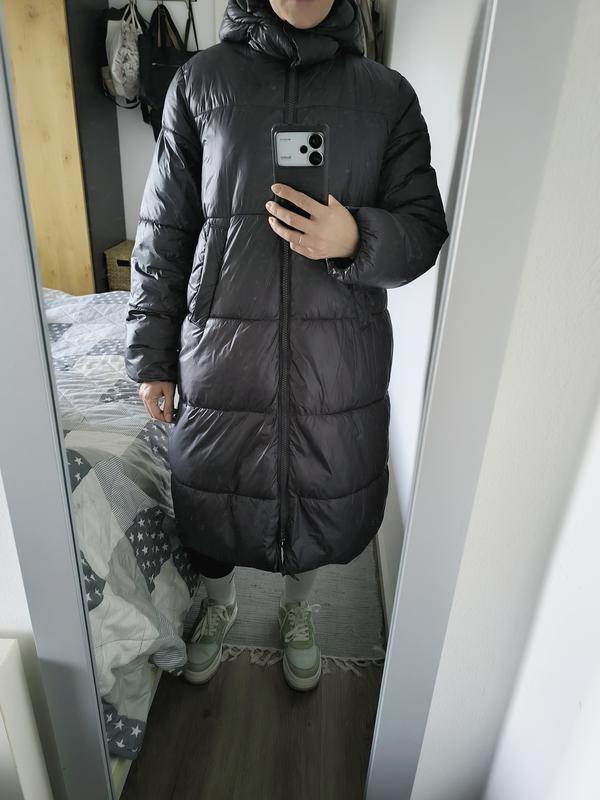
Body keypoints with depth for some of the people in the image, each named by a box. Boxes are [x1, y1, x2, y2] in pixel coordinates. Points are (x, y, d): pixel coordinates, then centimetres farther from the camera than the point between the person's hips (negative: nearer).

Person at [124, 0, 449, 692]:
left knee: (322, 498, 17)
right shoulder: (201, 78, 4)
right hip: (221, 353, 0)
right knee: (212, 497, 16)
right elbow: (163, 230, 3)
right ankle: (219, 605, 51)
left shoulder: (387, 94, 4)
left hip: (338, 363, 1)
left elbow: (425, 227, 2)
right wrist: (152, 354, 2)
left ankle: (297, 611, 50)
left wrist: (356, 238, -21)